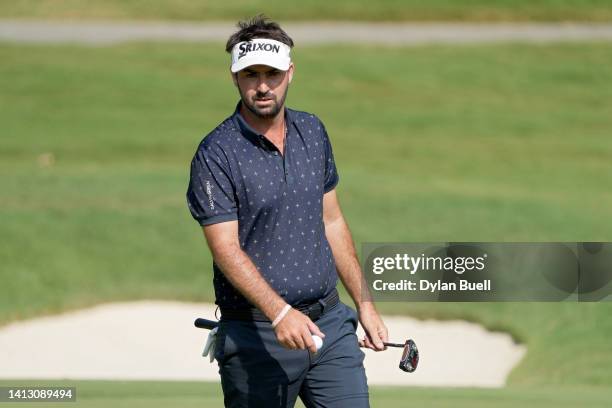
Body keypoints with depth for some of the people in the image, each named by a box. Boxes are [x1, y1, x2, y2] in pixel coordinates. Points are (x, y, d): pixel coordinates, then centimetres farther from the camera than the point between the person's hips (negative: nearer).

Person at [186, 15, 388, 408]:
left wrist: (364, 303, 15)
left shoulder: (313, 132, 10)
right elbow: (226, 250, -17)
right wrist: (279, 313, -30)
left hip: (329, 323, 5)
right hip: (257, 337, -5)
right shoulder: (215, 154, -10)